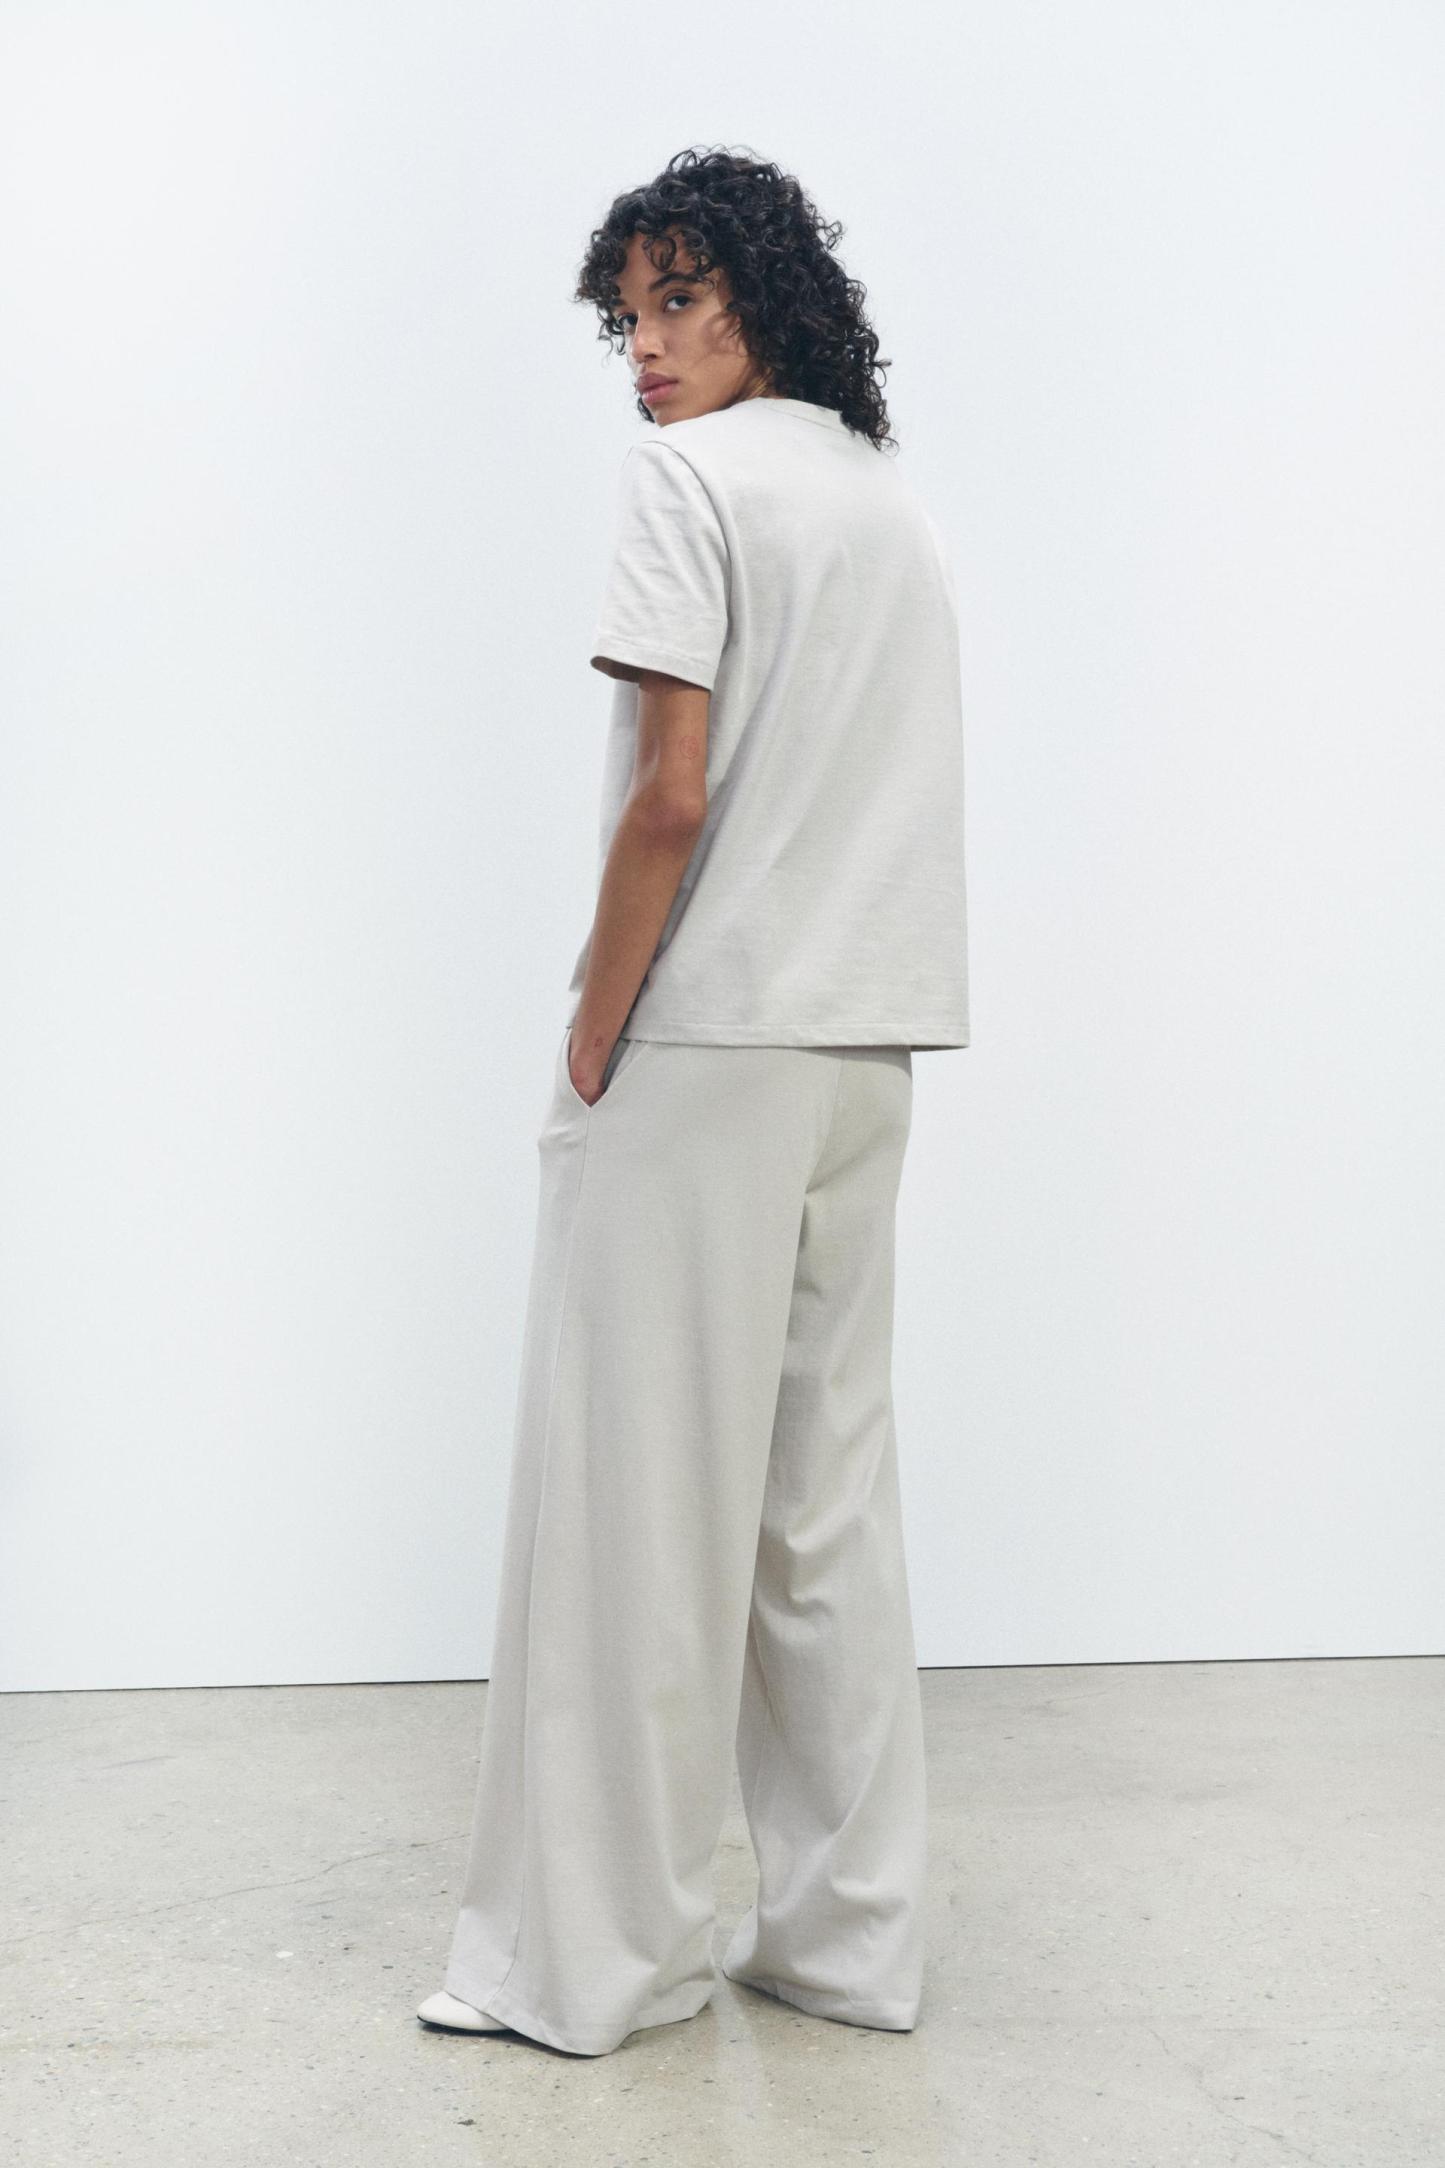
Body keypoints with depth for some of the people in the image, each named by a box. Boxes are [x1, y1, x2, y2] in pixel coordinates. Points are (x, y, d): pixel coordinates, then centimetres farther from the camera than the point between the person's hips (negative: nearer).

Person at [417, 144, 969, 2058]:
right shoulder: (903, 505, 17)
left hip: (701, 1048, -7)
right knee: (830, 1491, 11)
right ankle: (851, 1936, 19)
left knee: (643, 1492, 0)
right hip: (867, 1048, 8)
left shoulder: (689, 479, -6)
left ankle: (591, 1953, 10)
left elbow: (670, 796, -15)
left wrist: (594, 1034, -7)